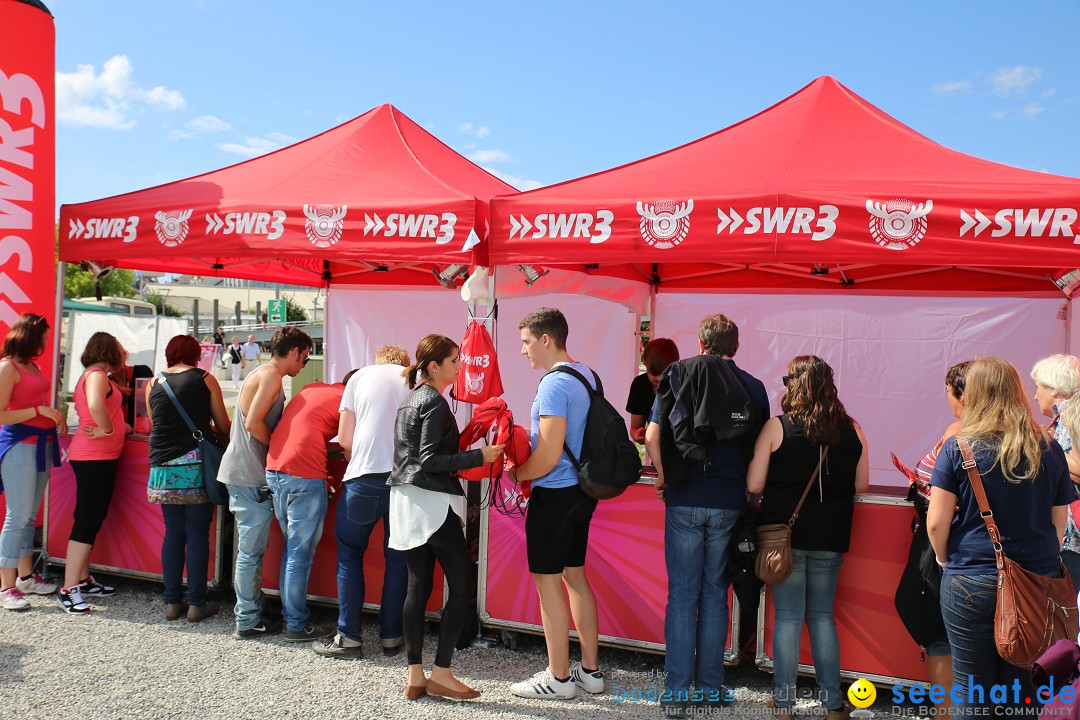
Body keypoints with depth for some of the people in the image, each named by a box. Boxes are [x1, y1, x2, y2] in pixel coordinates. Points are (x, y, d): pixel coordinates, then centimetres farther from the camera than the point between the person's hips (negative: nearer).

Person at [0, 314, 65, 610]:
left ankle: (25, 576, 23)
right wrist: (40, 411, -17)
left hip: (41, 443, 8)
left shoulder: (33, 366, 12)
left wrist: (55, 416, 7)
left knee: (30, 515, 14)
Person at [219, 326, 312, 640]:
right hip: (250, 475, -10)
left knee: (249, 549, 16)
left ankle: (250, 614, 26)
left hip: (243, 473, 10)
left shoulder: (262, 374, 17)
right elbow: (254, 423, -20)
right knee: (251, 551, -2)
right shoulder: (271, 375, -13)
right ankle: (248, 621, 7)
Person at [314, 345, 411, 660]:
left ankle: (348, 637, 12)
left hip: (366, 476, -2)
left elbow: (345, 440, 5)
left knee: (349, 552, 12)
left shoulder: (361, 376, 10)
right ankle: (391, 636, 18)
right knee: (397, 557, 13)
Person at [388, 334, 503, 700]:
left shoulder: (410, 399, 16)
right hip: (433, 503, -9)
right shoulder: (435, 402, -12)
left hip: (406, 501, 9)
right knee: (461, 587, -2)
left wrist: (465, 453, 16)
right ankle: (441, 673, 2)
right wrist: (479, 456, -16)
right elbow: (430, 460, -17)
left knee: (417, 587, 9)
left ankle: (416, 676, 12)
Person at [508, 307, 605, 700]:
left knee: (547, 580, 2)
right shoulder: (586, 374, 9)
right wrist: (529, 467, 15)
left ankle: (559, 677, 13)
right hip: (581, 490, 9)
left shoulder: (554, 384, -19)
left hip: (555, 493, -9)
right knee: (575, 575, 16)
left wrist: (518, 474, -6)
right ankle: (590, 670, 25)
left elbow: (548, 456, -23)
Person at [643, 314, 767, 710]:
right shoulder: (753, 386, 2)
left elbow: (652, 436, -7)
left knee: (682, 595, 7)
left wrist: (663, 477, 7)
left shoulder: (678, 372, -1)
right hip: (730, 503, 1)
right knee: (715, 594, 12)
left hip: (684, 499, -1)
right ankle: (710, 687, 19)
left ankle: (677, 689, 12)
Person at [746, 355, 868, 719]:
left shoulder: (776, 427, -11)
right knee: (822, 615, 15)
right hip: (830, 538, 3)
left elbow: (754, 485, -11)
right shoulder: (852, 430, -2)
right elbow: (861, 485, 5)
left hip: (785, 534, -3)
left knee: (788, 616, 7)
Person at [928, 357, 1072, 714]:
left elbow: (936, 523, -11)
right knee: (1020, 685, 15)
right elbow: (1059, 522, 10)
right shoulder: (1048, 449, 1)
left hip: (972, 583, -3)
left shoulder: (958, 447, -10)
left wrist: (946, 561, 7)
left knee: (971, 690, 9)